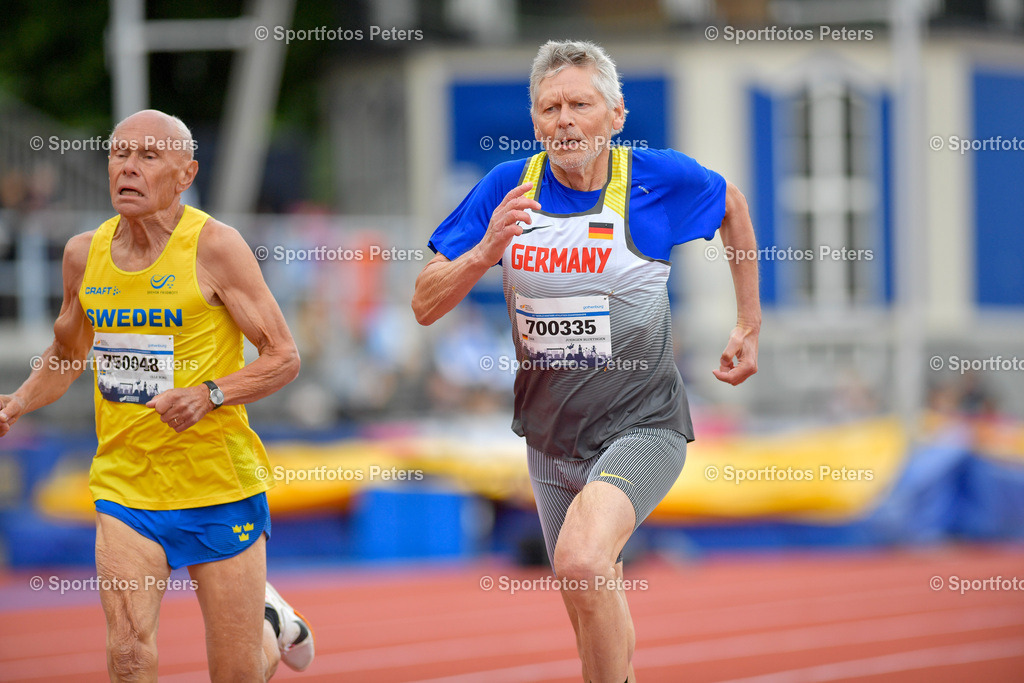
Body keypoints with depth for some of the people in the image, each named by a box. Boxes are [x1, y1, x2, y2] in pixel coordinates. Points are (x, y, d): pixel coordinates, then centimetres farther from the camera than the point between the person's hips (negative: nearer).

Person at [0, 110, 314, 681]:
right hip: (124, 487, 3)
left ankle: (271, 624, 39)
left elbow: (284, 357, -8)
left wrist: (210, 395, -23)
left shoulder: (215, 247, -10)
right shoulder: (85, 253, 4)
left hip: (219, 486, -3)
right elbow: (67, 354, 21)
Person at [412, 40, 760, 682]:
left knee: (582, 561, -32)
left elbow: (732, 203, 13)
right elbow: (426, 305, -4)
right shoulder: (507, 189, -4)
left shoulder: (658, 178, -10)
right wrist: (486, 250, -22)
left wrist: (750, 325, 14)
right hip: (551, 434, 4)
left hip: (642, 426, -4)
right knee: (593, 613, 16)